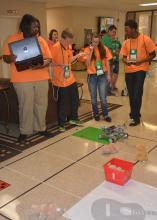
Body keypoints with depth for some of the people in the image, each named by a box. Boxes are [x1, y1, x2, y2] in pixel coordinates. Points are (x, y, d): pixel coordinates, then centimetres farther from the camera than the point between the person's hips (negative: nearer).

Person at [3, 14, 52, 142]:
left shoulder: (41, 40, 10)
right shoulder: (12, 39, 1)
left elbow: (49, 59, 6)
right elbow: (5, 58, 0)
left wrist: (43, 64, -16)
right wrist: (12, 58, -24)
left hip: (41, 78, 4)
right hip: (22, 80, -3)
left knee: (42, 104, 8)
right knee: (26, 106, 1)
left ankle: (41, 128, 26)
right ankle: (24, 131, 16)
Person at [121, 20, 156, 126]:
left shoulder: (145, 39, -8)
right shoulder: (126, 42, 6)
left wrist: (141, 61, -18)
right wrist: (126, 61, -9)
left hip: (140, 69, -5)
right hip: (129, 70, 5)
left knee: (137, 94, -11)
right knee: (131, 95, 10)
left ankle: (135, 117, 3)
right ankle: (135, 115, 27)